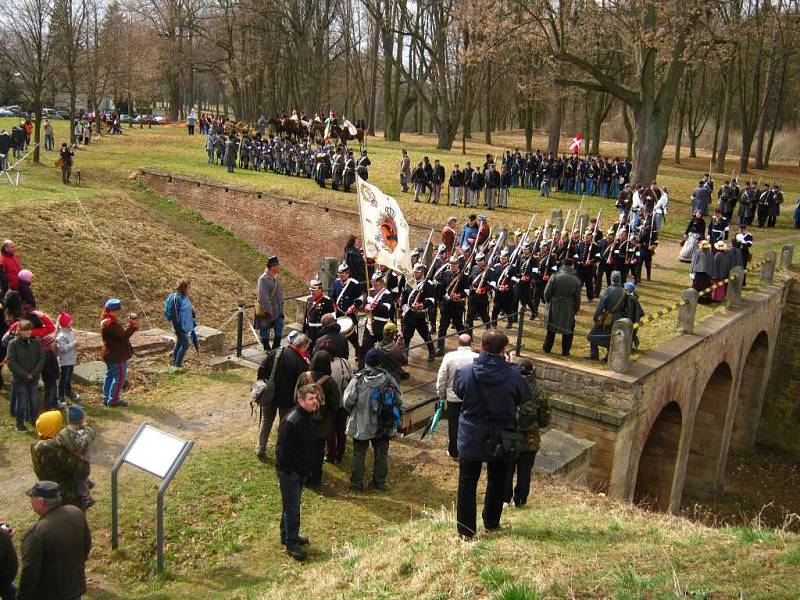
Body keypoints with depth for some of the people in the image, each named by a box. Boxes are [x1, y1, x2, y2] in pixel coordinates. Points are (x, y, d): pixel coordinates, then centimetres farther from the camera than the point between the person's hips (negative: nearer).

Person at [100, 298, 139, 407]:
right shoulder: (112, 323, -25)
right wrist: (132, 326, -22)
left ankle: (106, 398, 28)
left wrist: (131, 326, -5)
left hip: (109, 354, 11)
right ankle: (113, 400, 5)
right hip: (117, 355, -11)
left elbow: (120, 333, 8)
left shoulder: (106, 321, 9)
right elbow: (123, 336, -27)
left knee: (110, 375, 19)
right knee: (119, 377, -1)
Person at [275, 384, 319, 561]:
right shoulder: (291, 421, -26)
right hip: (289, 471, -9)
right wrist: (290, 471, -18)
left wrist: (306, 469, 15)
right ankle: (292, 543, 11)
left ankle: (288, 535, 35)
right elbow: (283, 449, -24)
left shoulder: (308, 417, 4)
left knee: (291, 505, 21)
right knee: (291, 507, 1)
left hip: (301, 471, 9)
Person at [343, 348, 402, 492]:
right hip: (384, 426, 2)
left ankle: (356, 483, 18)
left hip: (361, 425, -2)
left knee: (359, 454, 11)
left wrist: (352, 412, 7)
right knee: (381, 453, 17)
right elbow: (399, 400, -2)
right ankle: (380, 481, 25)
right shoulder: (389, 379, -8)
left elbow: (348, 401, -14)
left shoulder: (358, 379, -16)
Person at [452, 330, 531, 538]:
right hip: (500, 440, 1)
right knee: (496, 482, 22)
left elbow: (457, 390, 4)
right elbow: (525, 399, 0)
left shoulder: (465, 372, -15)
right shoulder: (513, 376, -17)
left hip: (471, 438, -1)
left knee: (467, 483, 11)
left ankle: (466, 529, 16)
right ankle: (491, 523, 36)